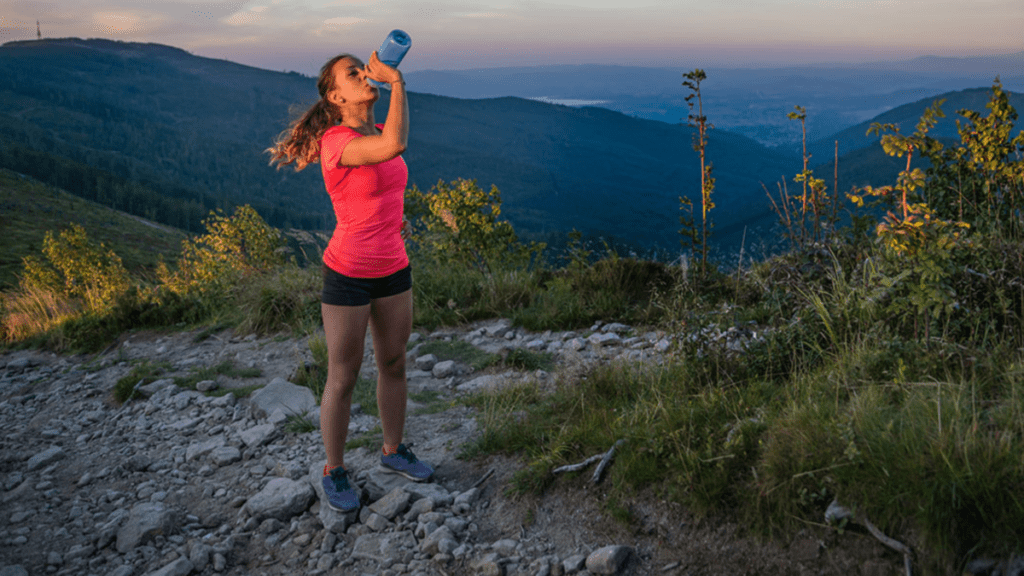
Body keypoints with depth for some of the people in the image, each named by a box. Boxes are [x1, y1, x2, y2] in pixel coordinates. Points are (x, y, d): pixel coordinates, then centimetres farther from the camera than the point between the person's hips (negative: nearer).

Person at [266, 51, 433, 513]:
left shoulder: (377, 133, 4)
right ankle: (334, 471, 26)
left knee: (394, 364, 18)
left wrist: (396, 218, 1)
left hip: (393, 270, 7)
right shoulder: (335, 141, -21)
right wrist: (398, 81, -30)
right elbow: (396, 147, -41)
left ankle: (393, 450, 39)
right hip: (348, 274, -7)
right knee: (343, 379, 7)